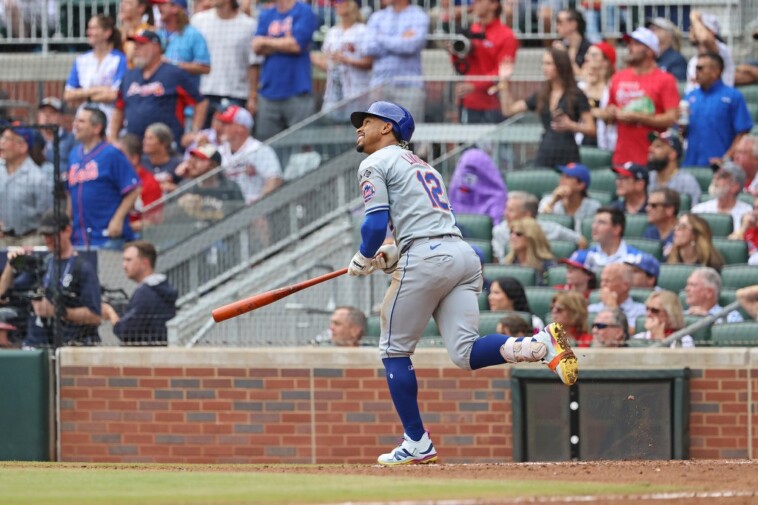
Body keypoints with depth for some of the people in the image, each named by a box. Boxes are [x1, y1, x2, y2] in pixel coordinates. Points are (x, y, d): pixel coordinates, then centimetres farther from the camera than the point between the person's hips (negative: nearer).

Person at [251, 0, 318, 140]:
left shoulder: (304, 12, -1)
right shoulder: (265, 15, 15)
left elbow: (296, 45, -11)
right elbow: (257, 48, 6)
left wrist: (266, 41, 2)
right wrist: (284, 43, -8)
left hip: (297, 93, -5)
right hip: (269, 93, 5)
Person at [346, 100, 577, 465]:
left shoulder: (375, 164, 5)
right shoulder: (422, 165, 32)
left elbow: (377, 221, -7)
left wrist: (362, 262, 8)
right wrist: (391, 256, 23)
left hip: (426, 258, -8)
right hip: (465, 255, 8)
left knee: (394, 349, 6)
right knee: (465, 353, -4)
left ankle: (416, 444, 5)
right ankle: (541, 344, -27)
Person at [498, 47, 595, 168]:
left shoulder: (576, 95, 0)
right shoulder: (541, 95, 13)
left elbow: (591, 129, -3)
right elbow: (508, 110, 17)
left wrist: (571, 126, -20)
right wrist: (504, 82, 10)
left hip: (567, 158, -4)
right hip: (544, 156, 4)